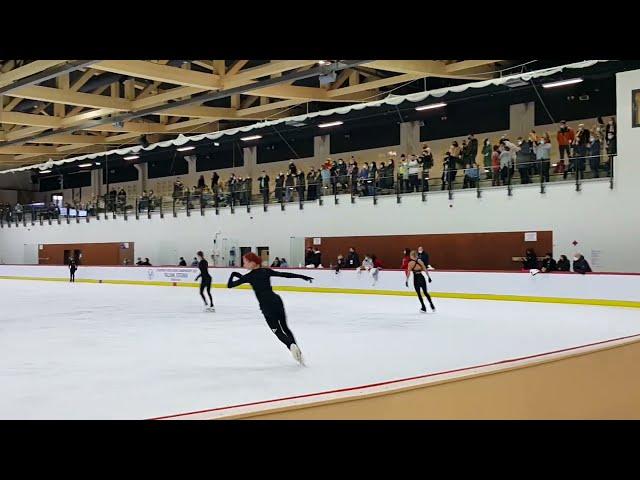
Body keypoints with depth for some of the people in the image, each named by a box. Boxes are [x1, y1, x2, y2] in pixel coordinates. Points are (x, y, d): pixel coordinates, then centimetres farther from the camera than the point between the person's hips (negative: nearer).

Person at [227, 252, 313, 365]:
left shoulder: (249, 276, -4)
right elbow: (285, 274, 8)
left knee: (278, 331, 5)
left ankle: (291, 345, -24)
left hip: (266, 305, -4)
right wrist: (303, 276, 13)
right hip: (277, 300, 5)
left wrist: (233, 274, 19)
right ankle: (298, 351, 8)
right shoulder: (266, 271, 8)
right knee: (285, 328, 18)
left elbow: (229, 285, 0)